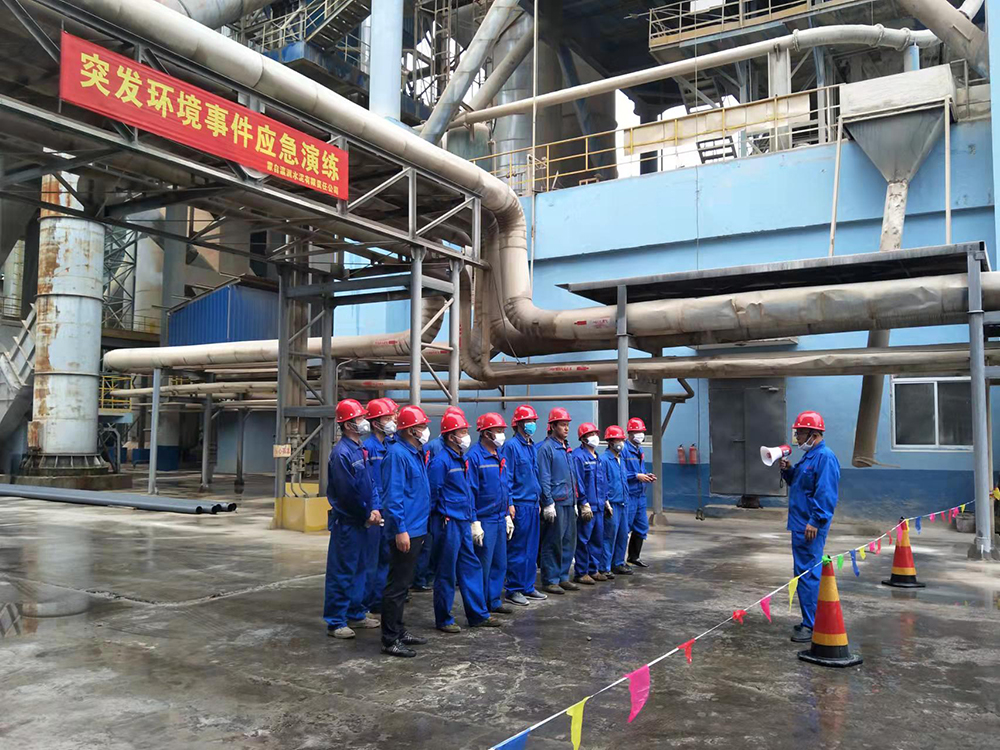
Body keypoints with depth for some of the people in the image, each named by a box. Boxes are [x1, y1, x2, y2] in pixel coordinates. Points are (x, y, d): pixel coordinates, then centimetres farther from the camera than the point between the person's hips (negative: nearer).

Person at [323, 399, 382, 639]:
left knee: (358, 569, 17)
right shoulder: (341, 453, -18)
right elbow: (347, 492, -19)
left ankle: (356, 615, 29)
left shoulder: (360, 450, 11)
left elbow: (371, 484, 11)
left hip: (361, 521, 9)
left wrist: (375, 509, -4)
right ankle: (335, 622, 7)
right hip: (346, 521, -9)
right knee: (341, 572, -2)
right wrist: (367, 515, -9)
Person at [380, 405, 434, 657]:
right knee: (397, 585, -2)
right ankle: (390, 639, 6)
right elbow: (393, 496, -20)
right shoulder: (397, 454, -16)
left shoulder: (417, 454, 13)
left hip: (417, 529, 10)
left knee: (403, 582, 17)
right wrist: (400, 529, -22)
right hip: (405, 531, -10)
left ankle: (398, 630, 28)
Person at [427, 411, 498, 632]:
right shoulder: (440, 461, -15)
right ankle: (444, 620, 14)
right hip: (448, 524, -9)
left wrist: (474, 520, 17)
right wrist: (439, 519, -9)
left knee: (472, 568, 13)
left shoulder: (462, 460, 13)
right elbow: (433, 494, -14)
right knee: (446, 574, 2)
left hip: (464, 523, 9)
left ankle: (478, 615, 23)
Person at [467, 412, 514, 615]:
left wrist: (508, 514, 16)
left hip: (500, 519, 8)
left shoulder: (500, 456, 11)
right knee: (483, 565, 2)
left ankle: (494, 601, 27)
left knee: (500, 563, 15)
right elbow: (470, 491, -16)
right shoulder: (475, 456, -15)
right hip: (484, 520, -8)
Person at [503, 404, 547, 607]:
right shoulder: (511, 446, -10)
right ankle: (513, 590, 6)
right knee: (517, 549, -2)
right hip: (519, 504, -8)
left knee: (532, 549, 12)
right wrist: (509, 503, -16)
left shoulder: (533, 447, 14)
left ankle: (527, 586, 21)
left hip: (533, 503, 8)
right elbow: (507, 477, -13)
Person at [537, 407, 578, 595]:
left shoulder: (566, 448, 16)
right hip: (556, 502, -8)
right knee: (553, 543, -2)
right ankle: (550, 580, 7)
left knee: (569, 541, 12)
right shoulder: (546, 448, -10)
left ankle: (563, 577, 22)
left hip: (569, 502, 8)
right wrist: (548, 503, -16)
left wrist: (575, 500, 19)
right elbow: (544, 479, -13)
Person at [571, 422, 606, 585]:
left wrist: (606, 499, 19)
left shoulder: (597, 457, 16)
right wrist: (584, 504, -17)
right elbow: (577, 482, -16)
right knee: (583, 540, -2)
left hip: (599, 506, 9)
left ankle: (592, 570, 26)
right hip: (586, 507, -9)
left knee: (597, 539, 14)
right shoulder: (578, 456, -12)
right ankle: (580, 573, 7)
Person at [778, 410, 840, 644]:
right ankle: (810, 621, 25)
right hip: (800, 524, 11)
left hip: (810, 527, -11)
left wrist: (815, 521, -24)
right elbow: (797, 482, 27)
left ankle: (812, 626, -2)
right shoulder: (809, 456, 16)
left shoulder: (825, 457, -15)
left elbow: (826, 493, -22)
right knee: (804, 572, 16)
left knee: (808, 574, -8)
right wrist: (788, 469, 8)